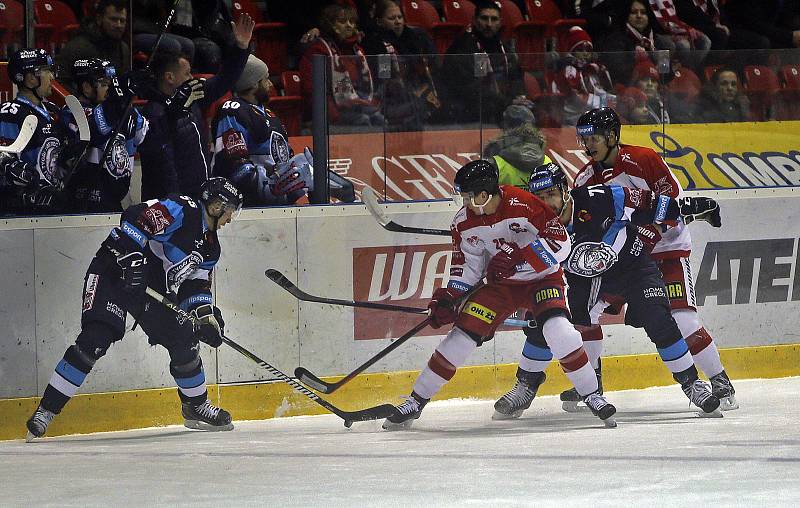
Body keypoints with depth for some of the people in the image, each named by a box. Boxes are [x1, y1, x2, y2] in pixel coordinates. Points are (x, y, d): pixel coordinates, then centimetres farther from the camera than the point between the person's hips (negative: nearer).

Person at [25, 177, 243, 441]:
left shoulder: (209, 246, 12)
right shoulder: (182, 210, -15)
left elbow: (196, 286, 14)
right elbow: (134, 219, -25)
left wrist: (206, 315, -2)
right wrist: (132, 260, -33)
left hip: (152, 289, 9)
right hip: (113, 274, -9)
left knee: (184, 342, 5)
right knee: (94, 340, -22)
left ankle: (196, 407, 29)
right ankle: (46, 410, -20)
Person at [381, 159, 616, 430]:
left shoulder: (523, 205, -25)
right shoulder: (465, 222, -8)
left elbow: (560, 241, -25)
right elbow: (467, 266, 3)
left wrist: (518, 258, -31)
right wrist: (448, 298, -10)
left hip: (542, 278, -4)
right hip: (501, 285, 4)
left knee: (557, 329, -29)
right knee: (462, 334, -7)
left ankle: (592, 395, -14)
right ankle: (416, 401, 3)